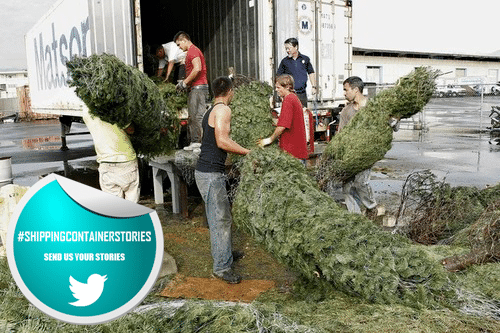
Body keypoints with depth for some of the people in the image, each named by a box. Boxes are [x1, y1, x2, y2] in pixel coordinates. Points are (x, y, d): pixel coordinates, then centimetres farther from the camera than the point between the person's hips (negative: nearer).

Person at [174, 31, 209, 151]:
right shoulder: (193, 51, 24)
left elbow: (197, 69, -23)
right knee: (193, 117, 11)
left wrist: (185, 82, -16)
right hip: (195, 88, 11)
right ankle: (195, 142, 14)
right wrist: (185, 82, 16)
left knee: (199, 116, -12)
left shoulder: (193, 51, -9)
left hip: (198, 87, -11)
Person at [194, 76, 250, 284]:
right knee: (221, 219, -5)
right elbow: (222, 141, -22)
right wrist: (247, 152, -15)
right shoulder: (223, 109, -12)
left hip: (207, 171, 10)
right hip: (211, 173, -10)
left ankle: (224, 254, 34)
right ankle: (221, 267, 1)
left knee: (221, 216, 20)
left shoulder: (211, 111, 18)